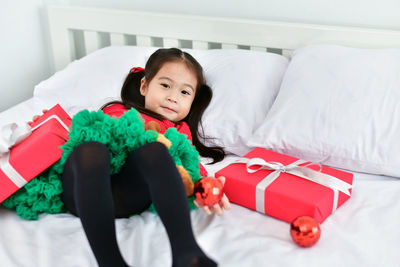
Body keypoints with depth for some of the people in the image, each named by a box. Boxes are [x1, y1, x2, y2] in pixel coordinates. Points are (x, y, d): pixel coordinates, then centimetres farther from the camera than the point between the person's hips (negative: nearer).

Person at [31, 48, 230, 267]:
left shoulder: (179, 131, 33)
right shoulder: (117, 112, 33)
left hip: (130, 193, 0)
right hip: (82, 191, 0)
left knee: (155, 150, -30)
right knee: (91, 149, -34)